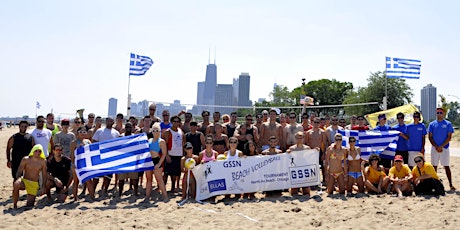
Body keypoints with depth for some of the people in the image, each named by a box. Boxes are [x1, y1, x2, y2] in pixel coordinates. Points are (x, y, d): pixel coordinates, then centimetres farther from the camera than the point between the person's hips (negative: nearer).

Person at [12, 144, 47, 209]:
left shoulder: (43, 161, -2)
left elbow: (44, 175, 4)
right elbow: (19, 172, -5)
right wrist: (18, 178, -27)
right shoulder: (25, 159, -5)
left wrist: (43, 187, -1)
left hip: (34, 184, 1)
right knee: (16, 184, -37)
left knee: (30, 205, -7)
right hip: (24, 181, 0)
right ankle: (15, 205, -20)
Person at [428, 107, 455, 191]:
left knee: (447, 166, -2)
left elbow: (449, 137, -3)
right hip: (434, 148, 2)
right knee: (434, 166, 6)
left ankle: (451, 184, -1)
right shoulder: (432, 124, 6)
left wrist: (441, 146, -12)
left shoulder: (448, 124, 2)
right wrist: (436, 147, -8)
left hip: (444, 148, -2)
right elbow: (430, 137, 3)